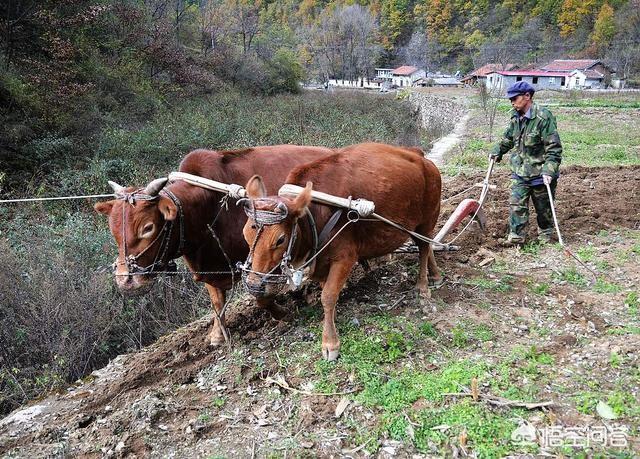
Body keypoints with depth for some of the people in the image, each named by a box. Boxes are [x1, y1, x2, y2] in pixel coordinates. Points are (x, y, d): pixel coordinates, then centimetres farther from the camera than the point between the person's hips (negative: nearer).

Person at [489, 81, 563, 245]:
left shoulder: (543, 117, -19)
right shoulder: (515, 117, 4)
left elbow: (554, 148, -21)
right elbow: (508, 138, 23)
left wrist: (549, 170, -29)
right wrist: (497, 152, 12)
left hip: (540, 172, -6)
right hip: (520, 172, 6)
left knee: (543, 207, 12)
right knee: (516, 204, -1)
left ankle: (545, 233, 33)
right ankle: (516, 236, 6)